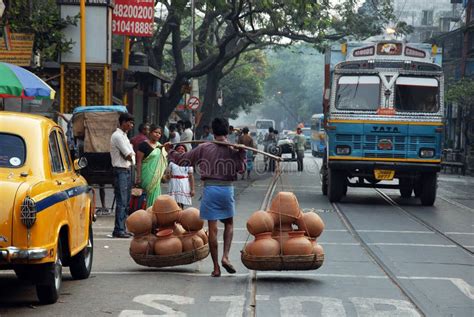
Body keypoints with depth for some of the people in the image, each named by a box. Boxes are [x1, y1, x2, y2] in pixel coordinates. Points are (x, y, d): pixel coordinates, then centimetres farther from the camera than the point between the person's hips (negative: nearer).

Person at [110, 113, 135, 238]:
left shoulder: (124, 136, 18)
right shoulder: (117, 136, -12)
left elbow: (131, 155, 15)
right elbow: (129, 156, -14)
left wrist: (129, 156, -3)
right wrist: (129, 156, 4)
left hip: (127, 170, 10)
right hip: (121, 171, -10)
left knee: (126, 202, 11)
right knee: (121, 202, -10)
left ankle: (122, 229, 15)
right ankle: (118, 230, -9)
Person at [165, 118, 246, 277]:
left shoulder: (204, 148, -1)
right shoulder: (233, 149, -2)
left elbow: (183, 159, 4)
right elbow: (241, 168, -11)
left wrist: (170, 151, 20)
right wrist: (242, 152, -4)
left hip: (210, 188, 0)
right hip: (227, 188, 1)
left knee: (212, 228, 3)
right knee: (229, 224, 20)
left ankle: (216, 267, 5)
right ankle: (225, 256, 0)